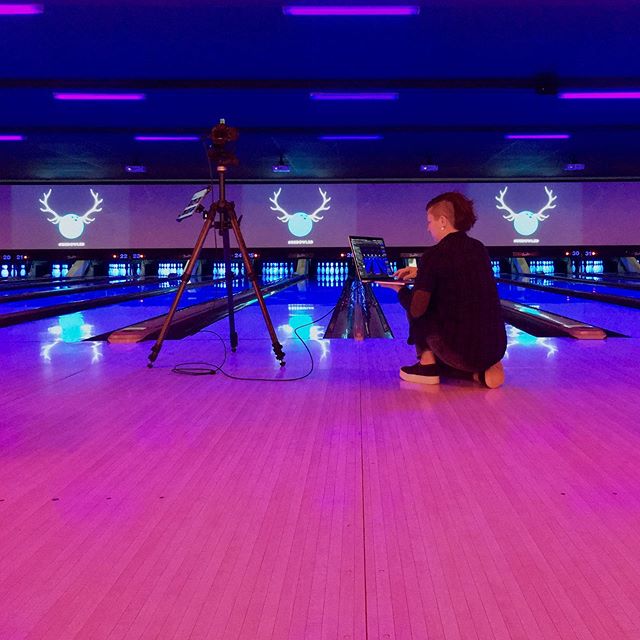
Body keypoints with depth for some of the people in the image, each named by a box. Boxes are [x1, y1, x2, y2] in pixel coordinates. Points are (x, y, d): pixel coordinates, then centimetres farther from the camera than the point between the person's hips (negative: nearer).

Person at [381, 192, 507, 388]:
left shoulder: (434, 255, -10)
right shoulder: (479, 248, 10)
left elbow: (416, 309, -11)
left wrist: (400, 289, 9)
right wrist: (421, 273, 28)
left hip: (461, 348, -6)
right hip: (496, 347, 6)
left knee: (419, 307, 14)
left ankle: (427, 365, 14)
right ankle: (481, 372, 10)